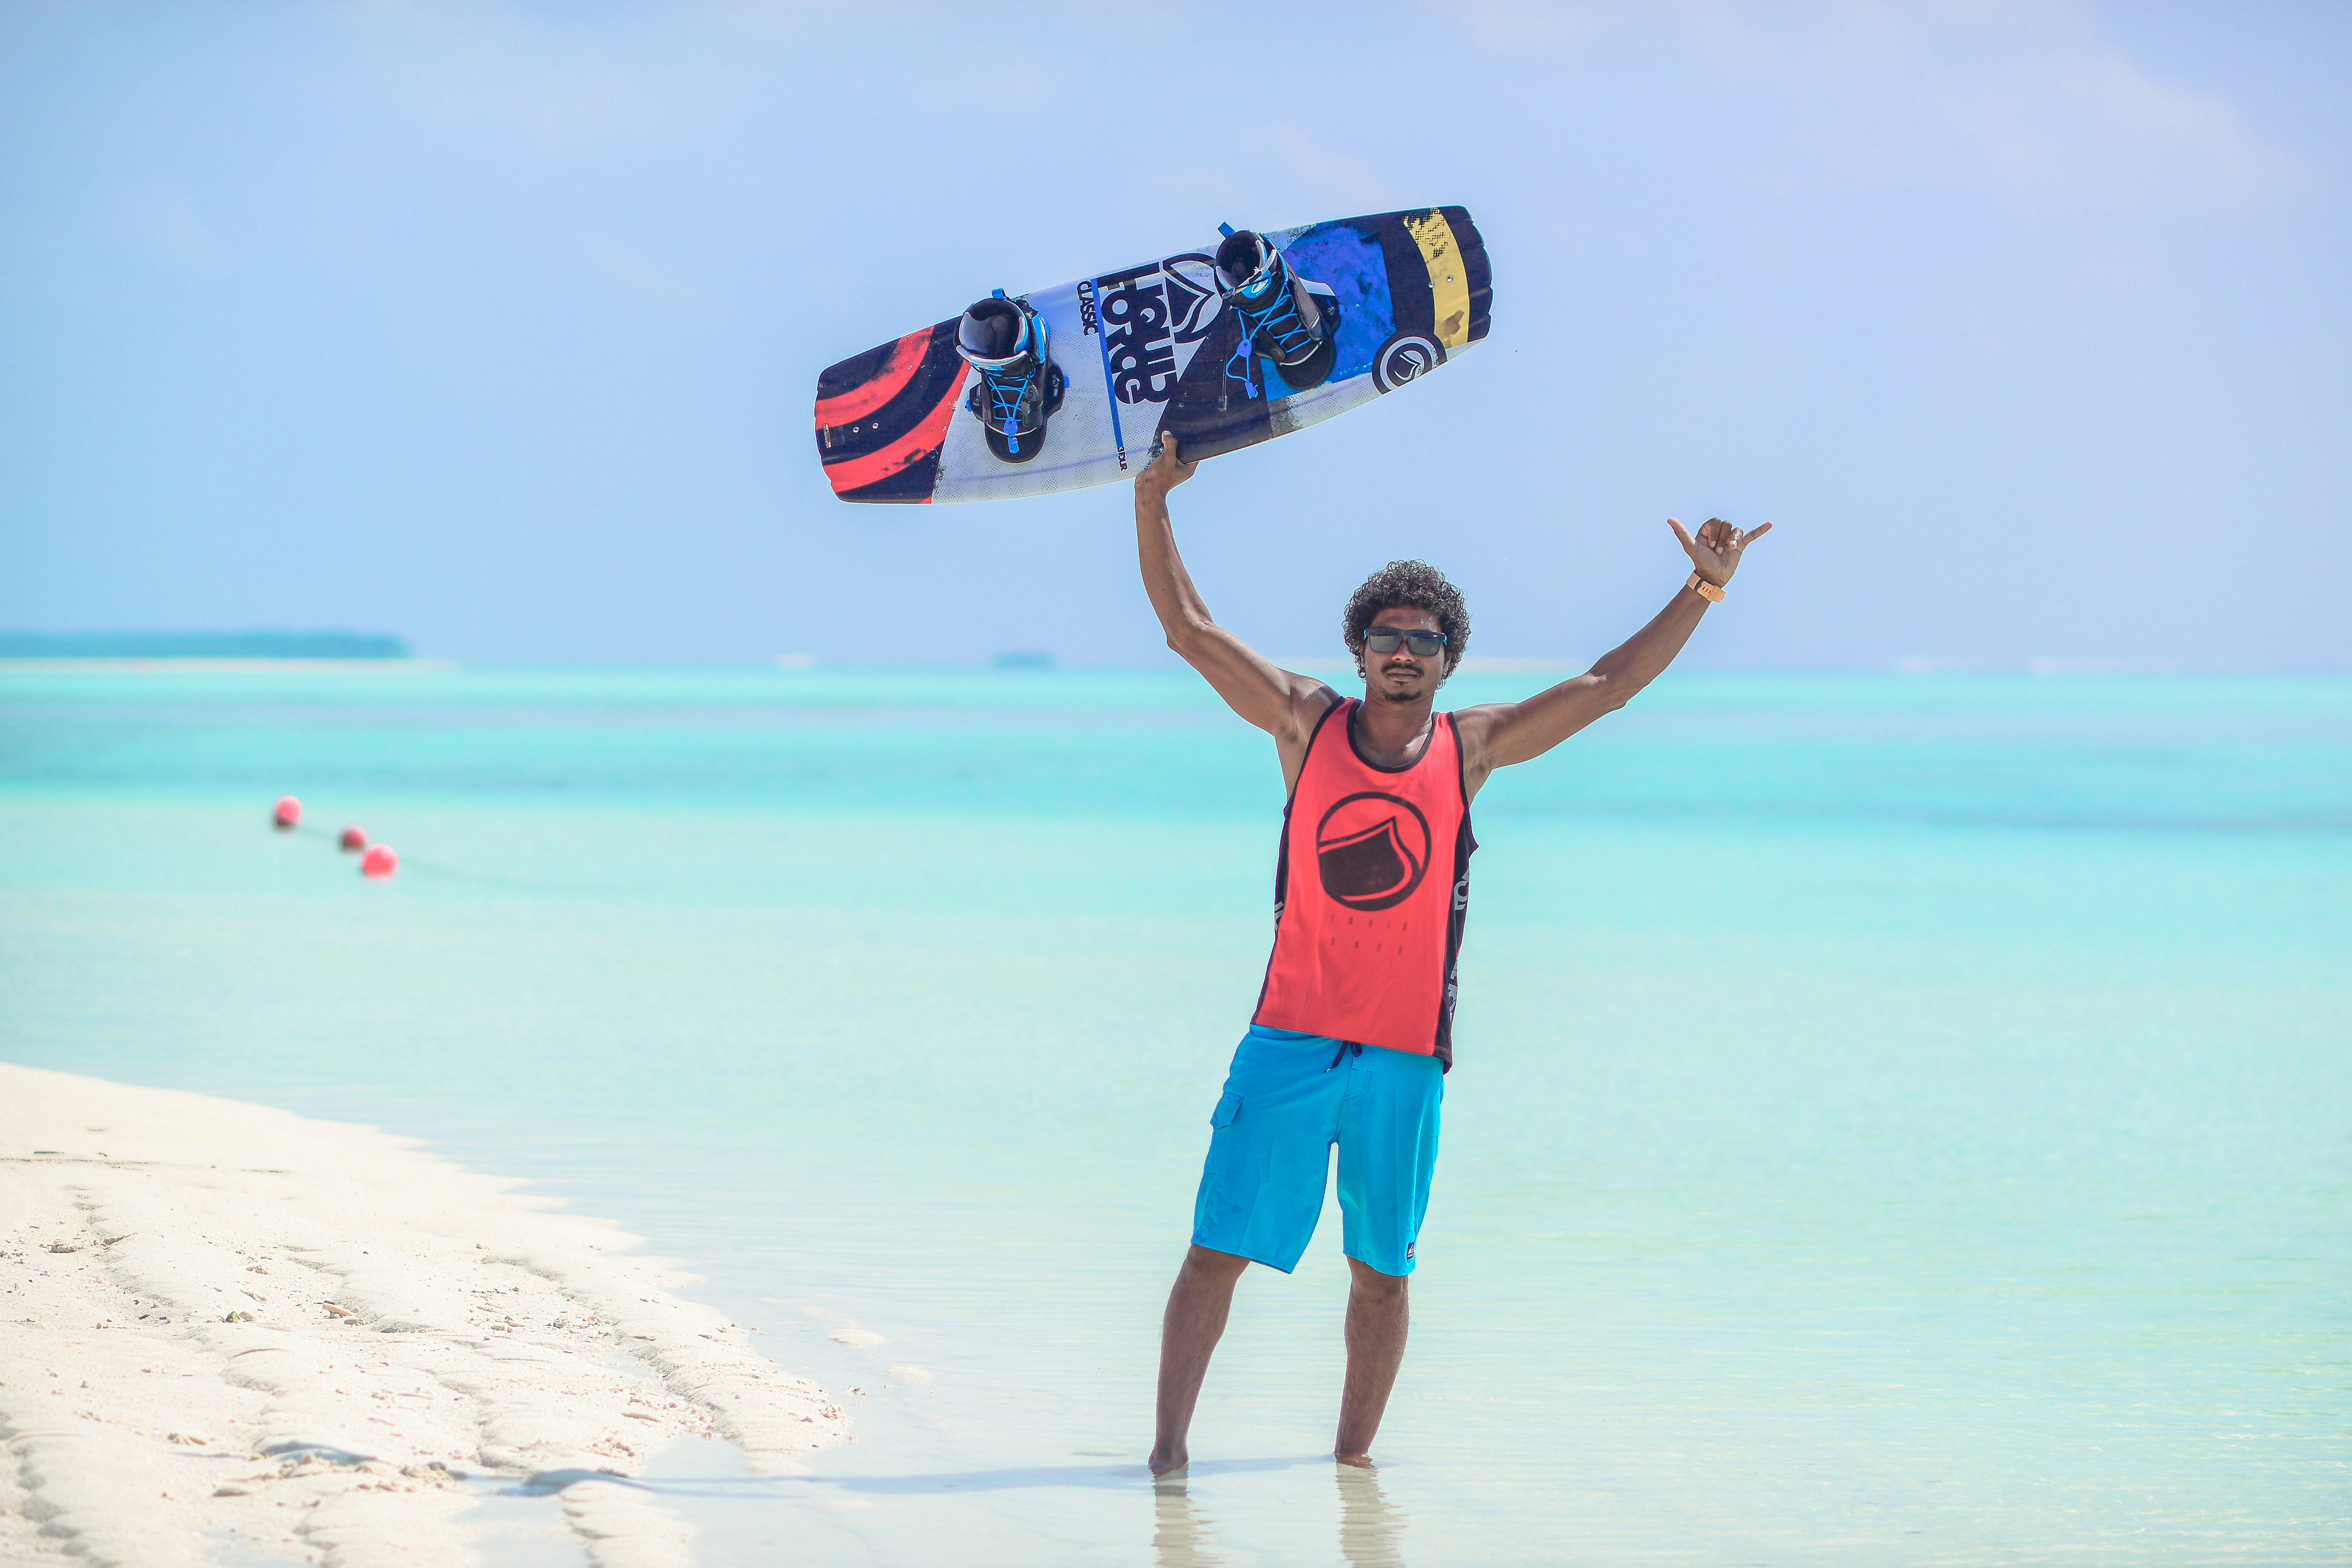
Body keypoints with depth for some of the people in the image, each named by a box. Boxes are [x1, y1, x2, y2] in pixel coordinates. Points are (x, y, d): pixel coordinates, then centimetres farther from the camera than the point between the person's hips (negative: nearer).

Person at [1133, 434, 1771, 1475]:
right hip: (1290, 1038, -1)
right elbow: (1187, 628, 3)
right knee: (1217, 1250, -6)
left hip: (1405, 1057, 1)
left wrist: (1703, 590, 4)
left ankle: (1354, 1452, 20)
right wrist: (1153, 502, -4)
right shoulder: (1307, 723, 3)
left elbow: (1606, 687, 8)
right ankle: (1169, 1445, -1)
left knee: (1382, 1269, 8)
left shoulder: (1472, 749, 4)